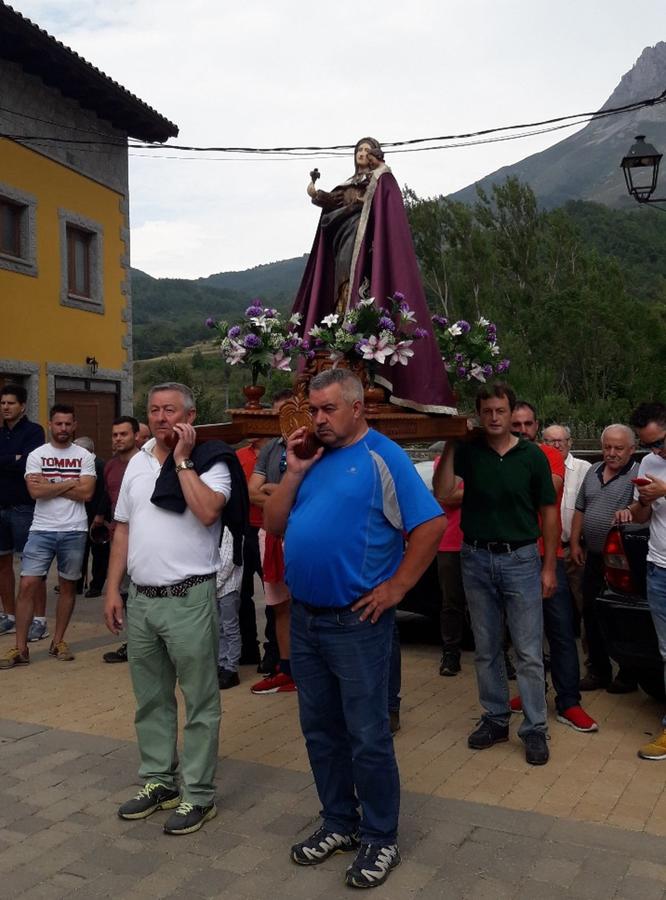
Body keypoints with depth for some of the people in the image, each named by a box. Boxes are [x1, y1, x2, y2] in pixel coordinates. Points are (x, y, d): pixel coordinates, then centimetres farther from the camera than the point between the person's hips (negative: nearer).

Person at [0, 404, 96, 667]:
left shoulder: (85, 456, 3)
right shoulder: (36, 455, 2)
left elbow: (86, 493, -9)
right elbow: (35, 491, -12)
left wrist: (50, 485, -9)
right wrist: (70, 482, -9)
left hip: (74, 531, 1)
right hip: (42, 530, -1)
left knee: (68, 586, 9)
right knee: (27, 586, -5)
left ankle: (58, 641, 22)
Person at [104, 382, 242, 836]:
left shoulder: (210, 461, -7)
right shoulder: (137, 463, 11)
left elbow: (208, 511, -25)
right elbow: (123, 529, 14)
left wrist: (182, 459, -17)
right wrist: (113, 590, 10)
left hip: (189, 599, -6)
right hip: (141, 599, 6)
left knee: (200, 703, 3)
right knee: (151, 699, 17)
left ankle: (198, 794, 14)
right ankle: (158, 780, 31)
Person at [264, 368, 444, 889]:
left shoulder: (383, 458, -9)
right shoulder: (312, 458, 10)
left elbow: (432, 525, -14)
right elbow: (274, 524, 7)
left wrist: (396, 588, -14)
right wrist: (294, 472, -4)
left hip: (356, 622, -7)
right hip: (304, 618, 7)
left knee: (367, 737, 3)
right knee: (320, 730, 17)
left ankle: (380, 839, 21)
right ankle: (339, 823, 34)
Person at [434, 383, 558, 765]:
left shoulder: (533, 456, -2)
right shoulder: (468, 451, 0)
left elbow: (549, 512, 2)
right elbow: (442, 491, -16)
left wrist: (549, 566, -2)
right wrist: (450, 444, -17)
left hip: (520, 559, -2)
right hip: (477, 559, 2)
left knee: (529, 652, 1)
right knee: (487, 650, 12)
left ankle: (535, 729, 13)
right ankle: (496, 719, 26)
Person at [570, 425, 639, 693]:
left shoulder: (638, 475, -8)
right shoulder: (593, 472, 14)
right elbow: (580, 510, 18)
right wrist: (575, 543, 12)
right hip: (593, 558, 7)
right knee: (591, 615, 12)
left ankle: (628, 676, 16)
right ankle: (599, 671, 25)